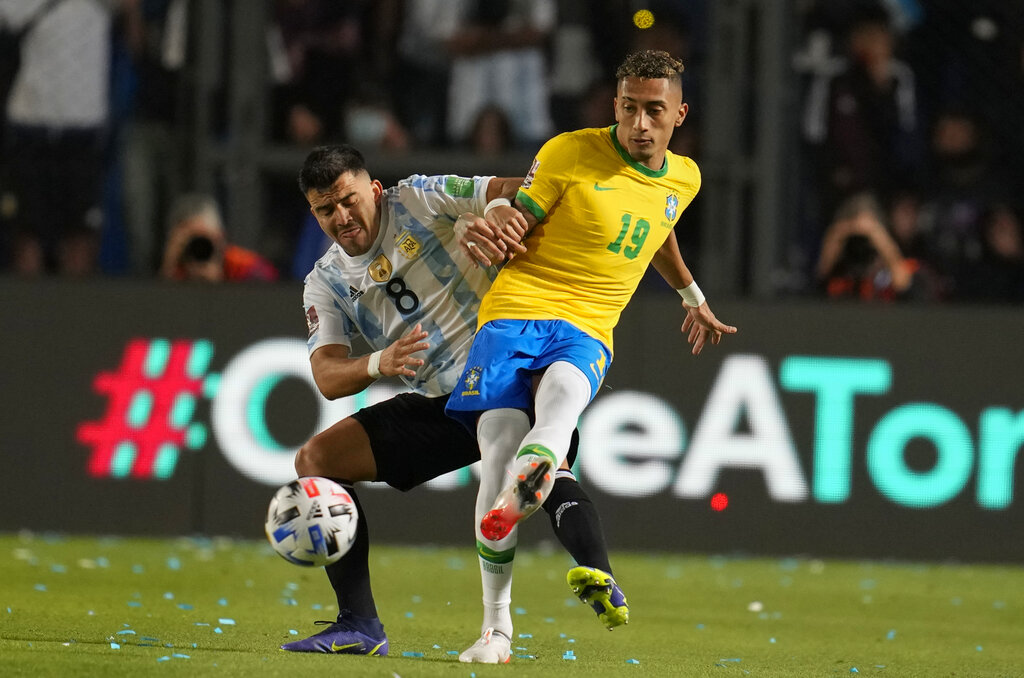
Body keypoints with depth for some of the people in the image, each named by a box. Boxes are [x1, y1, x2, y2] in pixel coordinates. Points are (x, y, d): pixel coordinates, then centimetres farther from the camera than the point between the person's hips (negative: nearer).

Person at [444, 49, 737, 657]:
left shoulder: (684, 179, 15)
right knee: (500, 446, -23)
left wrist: (694, 299, 51)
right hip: (514, 310, -2)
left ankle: (523, 493, -70)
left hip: (585, 332, 2)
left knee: (563, 387, -37)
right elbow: (516, 222, 5)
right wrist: (488, 234, -19)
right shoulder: (570, 153, 0)